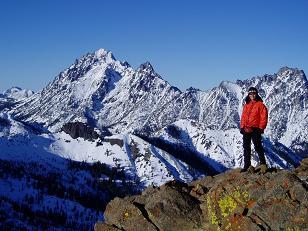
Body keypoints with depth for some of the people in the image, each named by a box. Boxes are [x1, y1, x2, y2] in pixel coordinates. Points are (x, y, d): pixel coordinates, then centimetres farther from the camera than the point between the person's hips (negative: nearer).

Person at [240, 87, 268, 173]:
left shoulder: (260, 104, -1)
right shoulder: (246, 105, 16)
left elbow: (264, 117, -6)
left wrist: (261, 128, -12)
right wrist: (242, 127, 8)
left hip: (255, 130, -6)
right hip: (246, 130, 6)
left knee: (258, 147, -9)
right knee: (246, 148, 7)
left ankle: (263, 164, -4)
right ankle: (247, 166, 12)